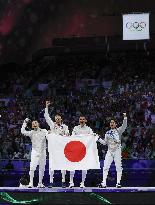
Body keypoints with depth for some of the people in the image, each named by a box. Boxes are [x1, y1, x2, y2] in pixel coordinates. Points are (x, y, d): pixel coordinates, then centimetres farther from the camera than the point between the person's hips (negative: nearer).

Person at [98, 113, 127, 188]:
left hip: (117, 151, -3)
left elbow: (124, 126, -17)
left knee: (119, 167, -3)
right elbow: (105, 142, 14)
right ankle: (104, 183, -2)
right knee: (105, 167, -3)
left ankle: (118, 183, 4)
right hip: (109, 151, 4)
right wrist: (98, 139, 1)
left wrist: (125, 117, -30)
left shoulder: (118, 130, 1)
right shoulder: (107, 133, 14)